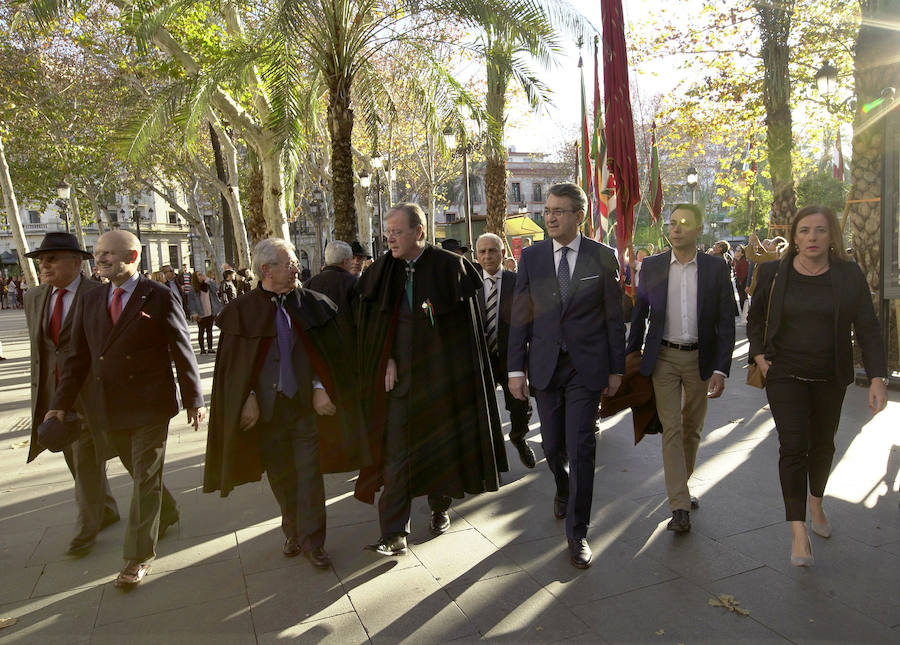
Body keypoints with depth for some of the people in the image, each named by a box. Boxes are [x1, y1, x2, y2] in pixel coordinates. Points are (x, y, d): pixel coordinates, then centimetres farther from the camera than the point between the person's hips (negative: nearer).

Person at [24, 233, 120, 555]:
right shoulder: (34, 298, 9)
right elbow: (38, 346, 15)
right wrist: (39, 393, 13)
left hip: (90, 392, -6)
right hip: (52, 393, 6)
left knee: (87, 462, 2)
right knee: (76, 460, 16)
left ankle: (87, 527, 19)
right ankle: (107, 511, 34)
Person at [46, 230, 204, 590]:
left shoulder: (159, 298, -8)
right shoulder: (90, 302, 7)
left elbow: (182, 352, -6)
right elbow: (78, 357, 9)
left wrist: (194, 400, -5)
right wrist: (61, 403, 4)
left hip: (150, 406, -5)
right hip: (110, 409, 5)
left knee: (145, 478, 2)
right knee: (139, 472, 19)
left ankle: (139, 556, 14)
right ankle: (166, 514, 44)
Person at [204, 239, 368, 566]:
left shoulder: (312, 303, 0)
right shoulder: (242, 311, -2)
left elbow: (328, 352, 2)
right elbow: (235, 363, 1)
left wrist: (319, 387, -9)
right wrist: (249, 398, -8)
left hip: (307, 403, 0)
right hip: (267, 407, 1)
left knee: (309, 475, 3)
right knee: (281, 477, 14)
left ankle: (312, 541, 16)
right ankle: (293, 533, 33)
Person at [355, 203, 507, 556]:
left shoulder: (450, 267, -7)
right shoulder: (382, 271, 2)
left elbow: (463, 326, -3)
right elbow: (374, 326, 7)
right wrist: (389, 361, -5)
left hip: (440, 375, -2)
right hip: (399, 375, 2)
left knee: (439, 443, 14)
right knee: (395, 452, -3)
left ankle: (440, 507, 37)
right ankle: (394, 534, 3)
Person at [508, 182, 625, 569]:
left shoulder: (603, 257, -1)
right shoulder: (531, 257, 3)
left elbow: (614, 317, 2)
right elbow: (520, 315, 2)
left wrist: (616, 369, 1)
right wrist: (516, 368, -2)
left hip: (586, 367, -2)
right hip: (545, 366, 2)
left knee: (581, 448, -3)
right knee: (553, 446, 14)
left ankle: (577, 533, 11)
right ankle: (563, 490, 46)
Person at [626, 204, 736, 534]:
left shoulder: (716, 267, -2)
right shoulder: (651, 266, 0)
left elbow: (726, 321, -2)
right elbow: (639, 316, 6)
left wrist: (721, 368, -9)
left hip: (701, 358, 1)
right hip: (664, 358, -1)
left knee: (692, 429, 15)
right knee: (671, 429, -3)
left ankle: (681, 486, 35)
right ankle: (679, 506, 1)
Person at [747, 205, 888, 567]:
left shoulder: (849, 276, -4)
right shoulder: (774, 273, -4)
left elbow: (867, 329, -4)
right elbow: (755, 318, 10)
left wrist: (877, 377, -13)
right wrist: (759, 354, -3)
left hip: (830, 378, 2)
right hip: (785, 375, -2)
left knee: (822, 443, 16)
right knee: (793, 446, -9)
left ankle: (816, 505, 42)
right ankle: (798, 531, -5)